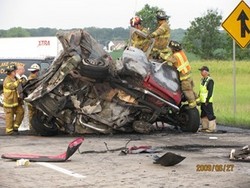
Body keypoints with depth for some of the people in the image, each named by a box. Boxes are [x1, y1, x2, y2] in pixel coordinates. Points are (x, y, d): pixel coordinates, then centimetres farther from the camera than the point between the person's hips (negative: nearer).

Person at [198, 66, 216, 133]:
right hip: (202, 101, 10)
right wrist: (199, 99, 21)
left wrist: (207, 101, -21)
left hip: (207, 102, -10)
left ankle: (212, 128, -2)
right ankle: (204, 127, 24)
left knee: (210, 114, -6)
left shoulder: (210, 80, -14)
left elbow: (210, 92, -19)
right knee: (203, 115, 15)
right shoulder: (202, 80, 14)